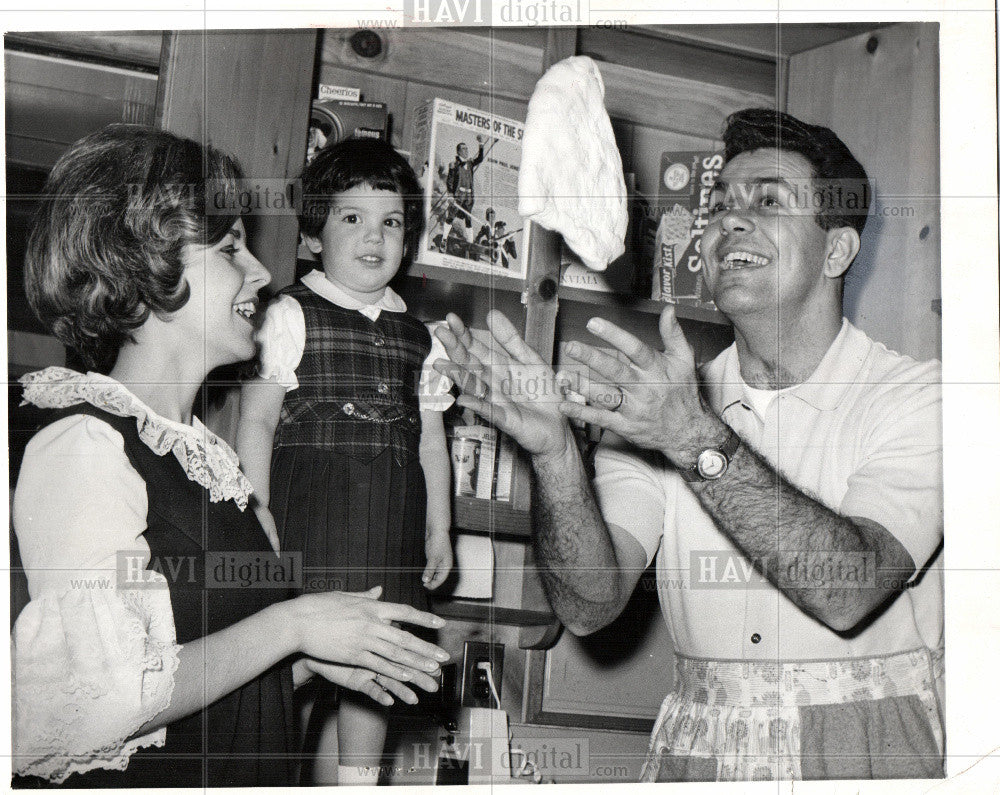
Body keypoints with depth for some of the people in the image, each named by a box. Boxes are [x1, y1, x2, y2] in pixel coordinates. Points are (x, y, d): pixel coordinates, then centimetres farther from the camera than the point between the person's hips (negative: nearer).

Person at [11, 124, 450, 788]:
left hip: (242, 777, 7)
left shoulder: (199, 447, 9)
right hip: (136, 781, -7)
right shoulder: (80, 447, -16)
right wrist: (290, 625, -18)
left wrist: (310, 657, 2)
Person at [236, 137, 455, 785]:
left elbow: (430, 439, 18)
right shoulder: (292, 316, 1)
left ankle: (360, 782, 17)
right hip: (308, 514, -4)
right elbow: (257, 421, -3)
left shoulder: (418, 336, 15)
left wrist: (439, 527, 13)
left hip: (391, 528, 4)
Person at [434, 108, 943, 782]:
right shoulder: (657, 399, 7)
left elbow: (851, 589, -17)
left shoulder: (918, 396, -2)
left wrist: (698, 441, -25)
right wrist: (554, 450, -20)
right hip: (694, 752, 3)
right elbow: (590, 604, -5)